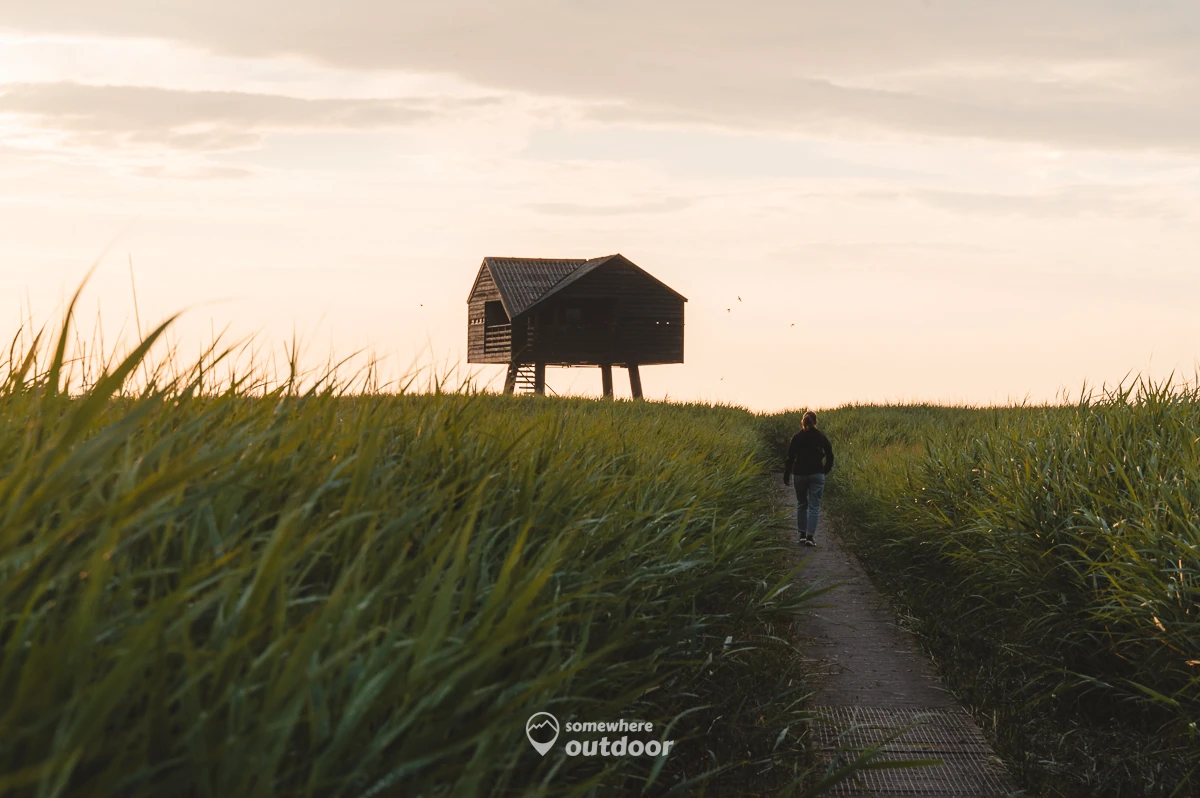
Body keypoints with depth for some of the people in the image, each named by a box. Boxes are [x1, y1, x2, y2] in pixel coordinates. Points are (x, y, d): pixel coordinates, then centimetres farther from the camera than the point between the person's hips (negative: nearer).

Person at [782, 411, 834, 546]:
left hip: (800, 474, 1)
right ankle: (810, 536, -9)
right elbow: (829, 454, 0)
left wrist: (786, 475, 3)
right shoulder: (820, 437, -2)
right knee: (814, 506, 0)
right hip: (817, 474, -1)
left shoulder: (796, 438, -3)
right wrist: (826, 469, 16)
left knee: (801, 504, 16)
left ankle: (802, 534, 16)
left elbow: (790, 457, -4)